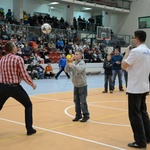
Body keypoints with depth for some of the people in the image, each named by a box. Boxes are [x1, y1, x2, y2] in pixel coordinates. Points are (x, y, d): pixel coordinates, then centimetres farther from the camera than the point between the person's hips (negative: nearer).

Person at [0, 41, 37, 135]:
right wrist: (32, 84, 3)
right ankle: (29, 129, 12)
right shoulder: (18, 58, -9)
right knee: (28, 105, 14)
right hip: (14, 87, -4)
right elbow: (24, 75, -11)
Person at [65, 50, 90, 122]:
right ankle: (78, 115, 21)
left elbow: (79, 69, -29)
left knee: (82, 101, -5)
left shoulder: (82, 63, -10)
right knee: (76, 101, 11)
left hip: (82, 85, -7)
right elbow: (67, 70, 3)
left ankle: (86, 115, 6)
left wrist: (73, 65, -29)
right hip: (75, 85, 7)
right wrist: (68, 63, -11)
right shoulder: (74, 63, 8)